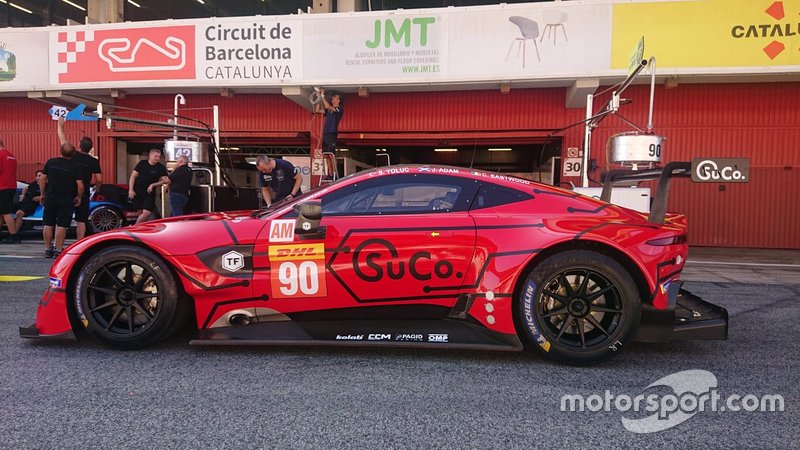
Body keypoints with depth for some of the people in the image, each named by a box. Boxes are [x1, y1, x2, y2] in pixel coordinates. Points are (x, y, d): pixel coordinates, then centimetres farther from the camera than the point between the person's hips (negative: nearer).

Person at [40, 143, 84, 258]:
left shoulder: (50, 162, 1)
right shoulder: (76, 167, -9)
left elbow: (42, 179, 3)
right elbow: (80, 185, -14)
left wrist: (42, 194, 13)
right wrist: (79, 197, 3)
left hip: (50, 198, 3)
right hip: (66, 200, -3)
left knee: (48, 224, 11)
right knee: (61, 226, 0)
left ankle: (47, 249, 17)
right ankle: (58, 250, -1)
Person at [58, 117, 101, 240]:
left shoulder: (72, 156, -6)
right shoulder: (94, 162, -6)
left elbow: (63, 140, 8)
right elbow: (99, 179, -9)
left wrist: (60, 125, 22)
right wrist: (96, 186, 14)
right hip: (84, 194, 0)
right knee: (81, 221, 4)